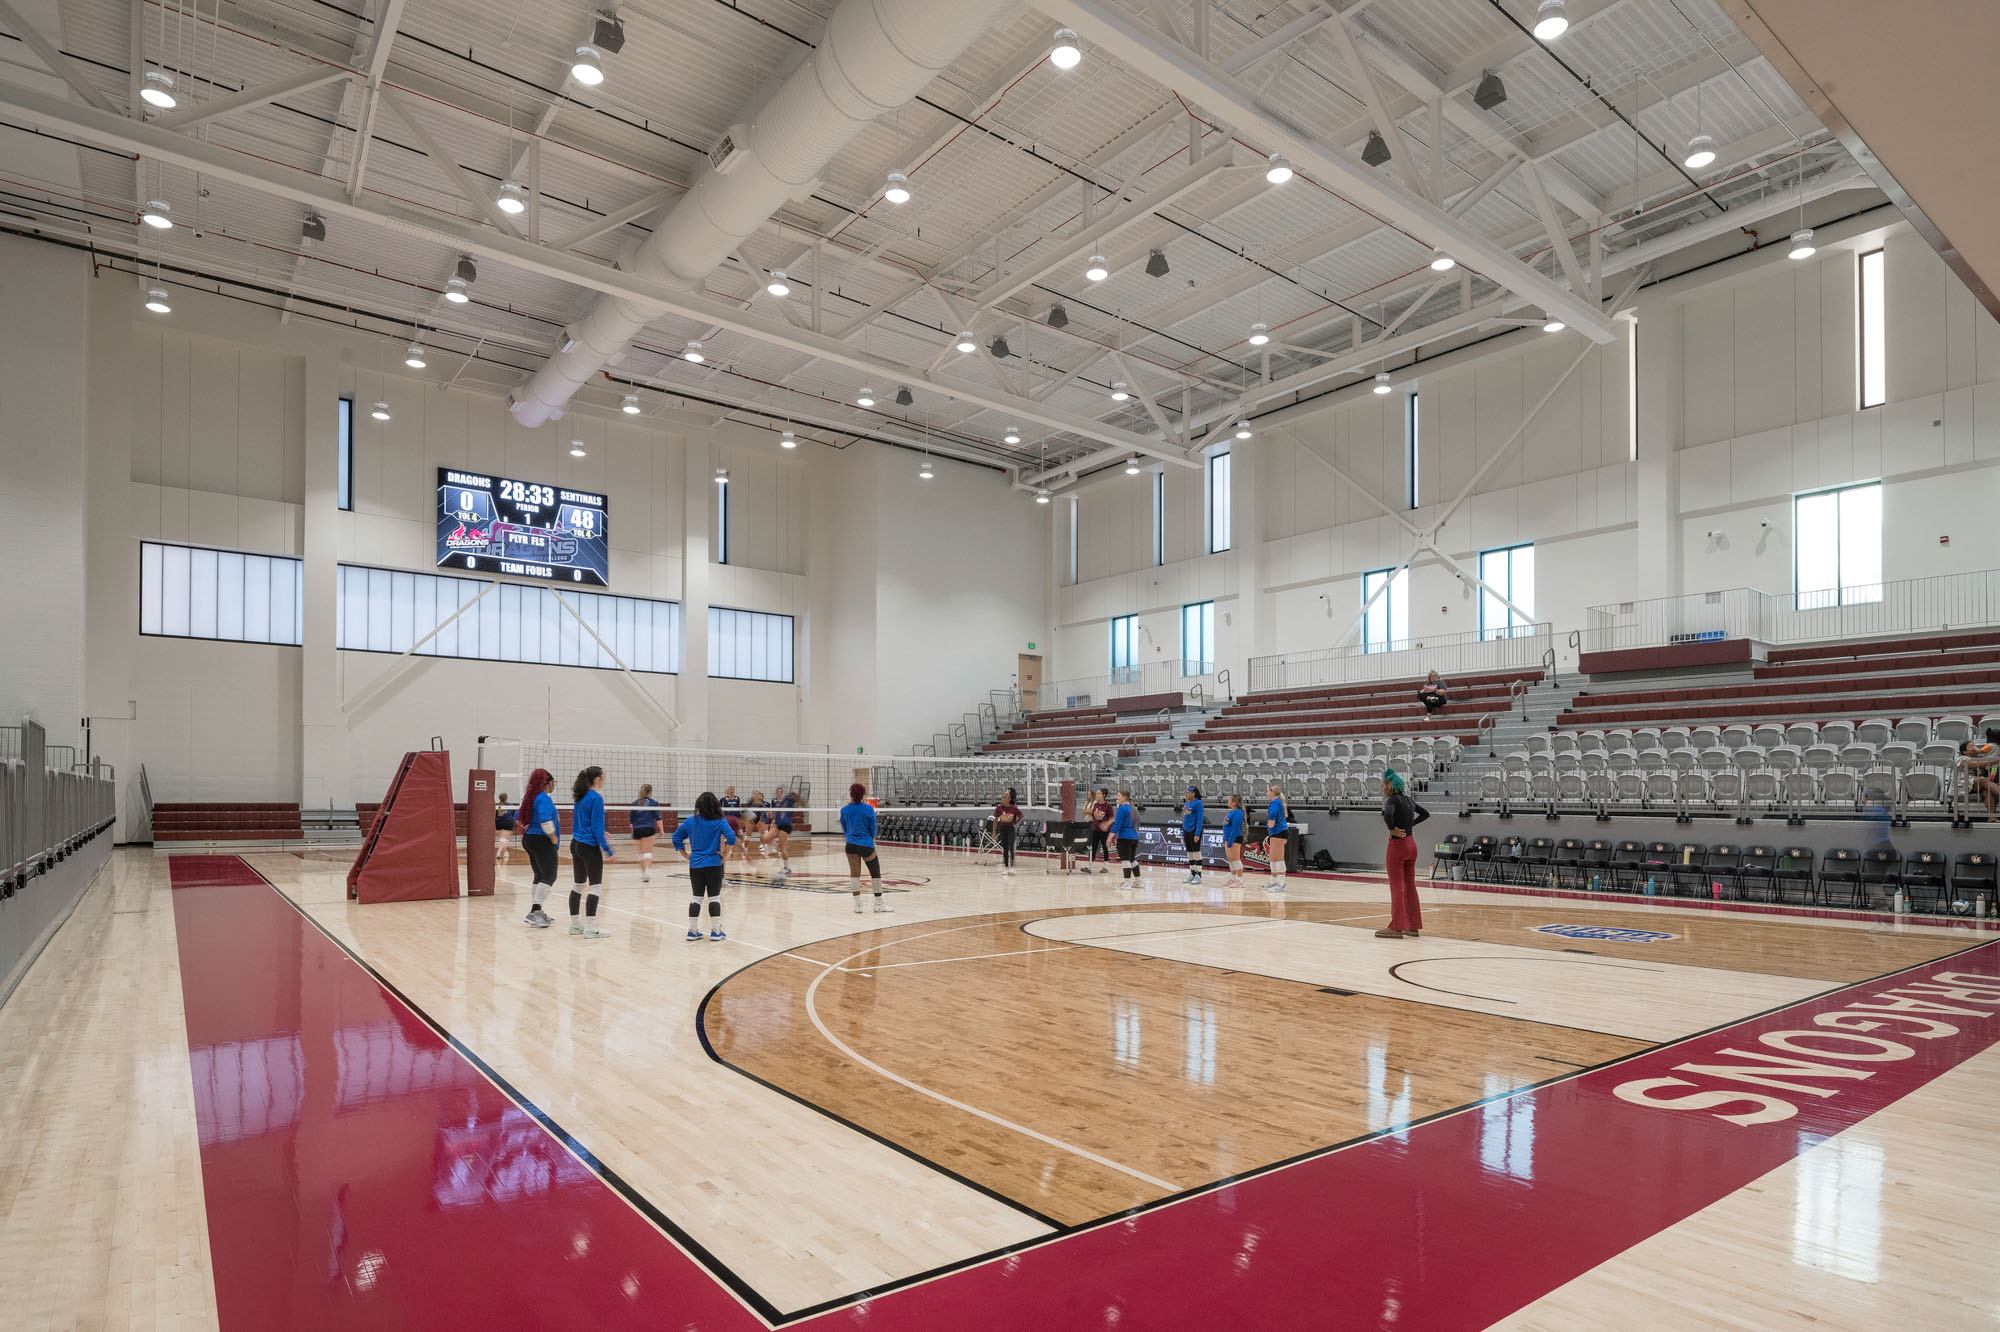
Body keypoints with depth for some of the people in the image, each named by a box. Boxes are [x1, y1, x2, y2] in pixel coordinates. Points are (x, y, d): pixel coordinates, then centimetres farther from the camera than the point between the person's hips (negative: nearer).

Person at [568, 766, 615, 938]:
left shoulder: (580, 797, 10)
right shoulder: (596, 798, -15)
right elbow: (596, 828, -17)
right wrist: (608, 850, -15)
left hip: (576, 844, 9)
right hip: (590, 847, -9)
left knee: (578, 885, 15)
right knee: (595, 886, -4)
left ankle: (575, 924, 23)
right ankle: (590, 928, -4)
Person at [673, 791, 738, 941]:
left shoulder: (690, 821, 2)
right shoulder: (720, 822, -8)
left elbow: (676, 837, 8)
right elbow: (731, 837, -20)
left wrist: (686, 855, 11)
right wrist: (723, 853, -7)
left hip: (695, 864, 3)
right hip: (713, 864, -3)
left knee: (696, 897, 12)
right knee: (714, 897, 5)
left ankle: (692, 930, 15)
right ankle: (715, 931, 7)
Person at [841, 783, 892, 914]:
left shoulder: (845, 810, -1)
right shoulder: (868, 809, -10)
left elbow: (844, 829, 10)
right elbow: (873, 829, -1)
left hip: (851, 845, 3)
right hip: (866, 845, -3)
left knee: (854, 874, 6)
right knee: (876, 873, 10)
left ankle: (857, 904, 5)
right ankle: (879, 903, 16)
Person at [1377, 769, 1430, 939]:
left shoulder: (1393, 800, -14)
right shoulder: (1409, 800, 10)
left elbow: (1388, 815, -34)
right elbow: (1425, 813, 24)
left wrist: (1392, 829, -18)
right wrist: (1410, 824, 15)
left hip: (1397, 844, -8)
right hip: (1411, 844, 8)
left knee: (1396, 886, -4)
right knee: (1409, 885, 12)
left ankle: (1397, 927, -3)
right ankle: (1413, 926, 17)